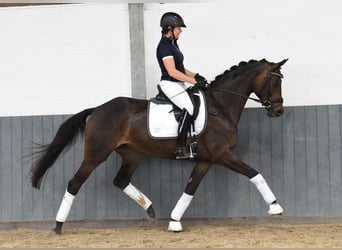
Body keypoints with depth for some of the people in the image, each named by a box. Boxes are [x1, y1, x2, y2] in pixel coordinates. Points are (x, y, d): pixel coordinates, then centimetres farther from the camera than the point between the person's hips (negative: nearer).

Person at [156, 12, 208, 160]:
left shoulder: (172, 44, 16)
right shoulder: (165, 46, -15)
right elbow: (172, 71, -22)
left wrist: (195, 76, 6)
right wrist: (195, 81, -21)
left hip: (178, 85, 11)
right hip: (170, 84, -11)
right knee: (189, 107, -27)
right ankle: (181, 149, -31)